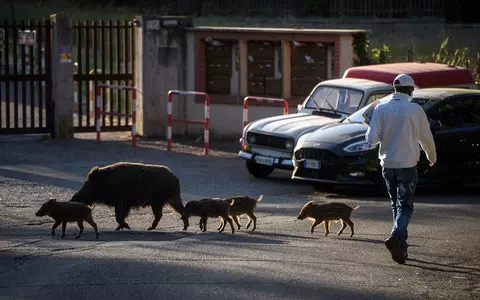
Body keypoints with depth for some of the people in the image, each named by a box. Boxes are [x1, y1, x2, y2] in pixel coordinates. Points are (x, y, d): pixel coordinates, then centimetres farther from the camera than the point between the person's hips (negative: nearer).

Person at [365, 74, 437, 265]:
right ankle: (396, 236, -27)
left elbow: (371, 138, -8)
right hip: (407, 164, -3)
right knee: (405, 205, -2)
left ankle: (401, 248, 18)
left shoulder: (381, 109, -3)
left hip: (387, 164, 3)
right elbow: (426, 138, 2)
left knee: (396, 204, 16)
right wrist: (432, 157, 20)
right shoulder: (415, 110, -8)